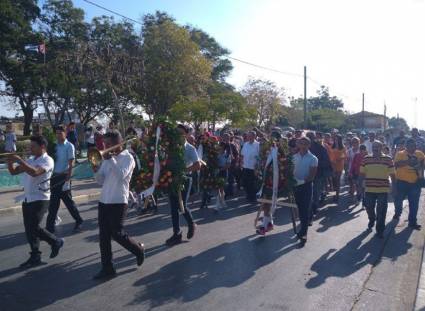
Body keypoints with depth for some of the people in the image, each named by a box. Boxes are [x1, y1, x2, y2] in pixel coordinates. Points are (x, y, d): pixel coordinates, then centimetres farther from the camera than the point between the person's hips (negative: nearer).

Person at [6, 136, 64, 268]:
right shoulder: (30, 160, 13)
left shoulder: (47, 160, -12)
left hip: (40, 199, -8)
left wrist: (19, 160, -27)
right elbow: (13, 171, 13)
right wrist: (10, 161, -5)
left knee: (33, 228, -9)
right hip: (27, 199, 8)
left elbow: (34, 172, -29)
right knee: (30, 229, 11)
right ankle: (35, 256, 24)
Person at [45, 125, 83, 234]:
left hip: (63, 176, -6)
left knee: (68, 200, 0)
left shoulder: (69, 146, -7)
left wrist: (68, 177, -19)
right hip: (54, 176, 6)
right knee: (53, 202, 10)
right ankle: (50, 227, 19)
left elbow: (71, 163, -12)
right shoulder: (55, 145, 10)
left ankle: (78, 221, 15)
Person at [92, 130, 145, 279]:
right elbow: (102, 181, 12)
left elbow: (121, 175, -24)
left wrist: (110, 159, -20)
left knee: (117, 234, -4)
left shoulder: (127, 157, -6)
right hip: (103, 201, 7)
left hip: (118, 202, -7)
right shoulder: (108, 158, 13)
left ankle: (139, 250, 22)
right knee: (103, 235, 6)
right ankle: (107, 268, 16)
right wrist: (96, 171, -6)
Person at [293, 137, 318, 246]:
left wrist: (302, 181, -23)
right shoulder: (295, 157, 6)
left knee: (305, 210, -2)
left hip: (306, 186, -4)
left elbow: (312, 176, -11)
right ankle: (304, 225, 32)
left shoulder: (313, 159, -7)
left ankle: (303, 233, 3)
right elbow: (292, 170, 8)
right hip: (296, 186, 4)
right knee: (299, 208, 13)